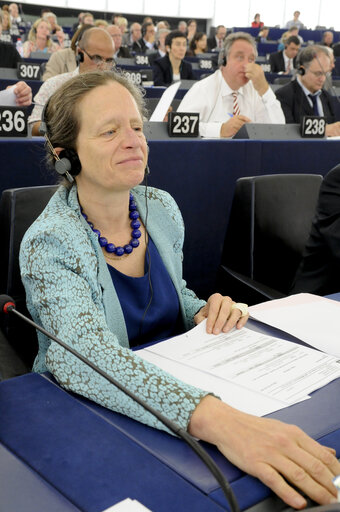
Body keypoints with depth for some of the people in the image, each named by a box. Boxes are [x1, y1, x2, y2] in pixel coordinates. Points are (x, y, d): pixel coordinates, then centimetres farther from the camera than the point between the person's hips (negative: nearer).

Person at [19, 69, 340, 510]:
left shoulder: (162, 209, -1)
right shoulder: (49, 243, -20)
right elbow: (84, 354, -35)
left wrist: (208, 313, -9)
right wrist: (215, 419, -49)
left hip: (175, 382, 5)